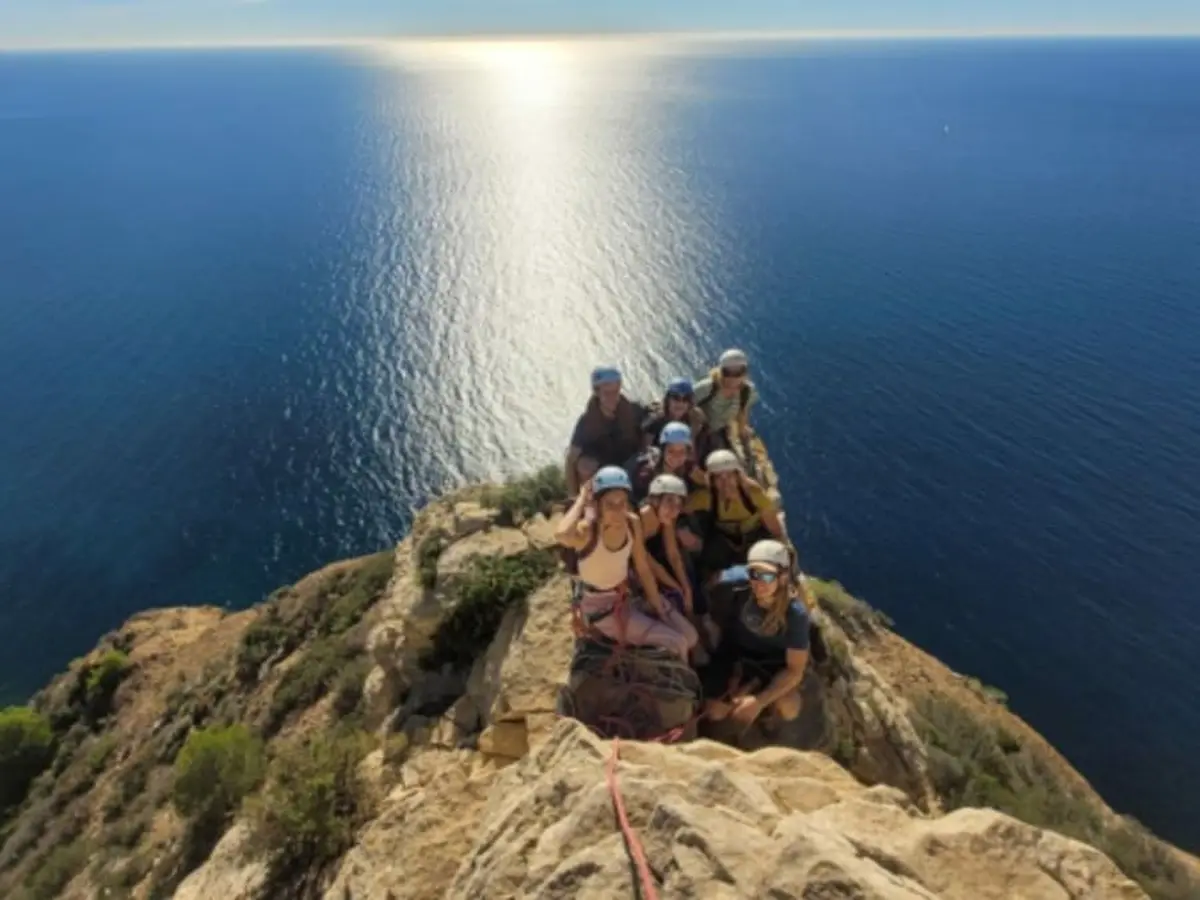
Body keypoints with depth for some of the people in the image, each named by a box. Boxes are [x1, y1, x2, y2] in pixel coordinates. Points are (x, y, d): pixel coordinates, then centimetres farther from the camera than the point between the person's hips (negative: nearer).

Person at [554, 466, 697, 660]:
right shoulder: (587, 530, -29)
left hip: (629, 596, 6)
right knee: (675, 644, -11)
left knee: (690, 636, 6)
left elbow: (643, 569, 0)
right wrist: (582, 498, -39)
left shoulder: (633, 522, -12)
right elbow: (561, 535, -55)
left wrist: (661, 611, 1)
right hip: (601, 608, -6)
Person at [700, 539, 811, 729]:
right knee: (715, 711, -14)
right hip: (736, 650, 1)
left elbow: (795, 670, -22)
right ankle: (754, 685, 13)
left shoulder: (796, 612, -31)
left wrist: (759, 701, -30)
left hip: (774, 660, 0)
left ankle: (753, 685, 7)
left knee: (788, 710, -23)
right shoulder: (734, 582, -31)